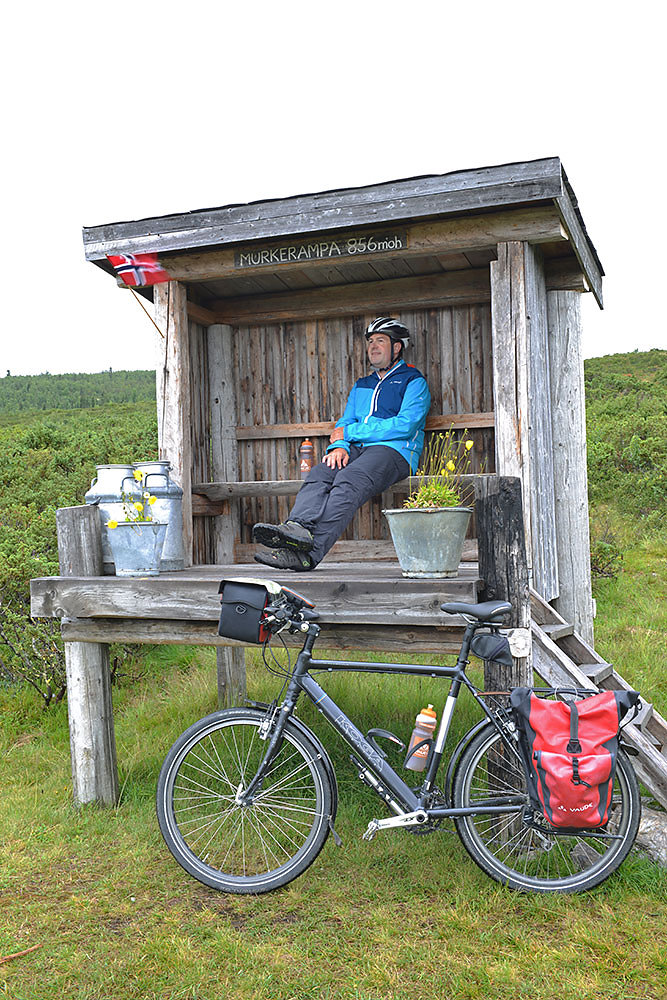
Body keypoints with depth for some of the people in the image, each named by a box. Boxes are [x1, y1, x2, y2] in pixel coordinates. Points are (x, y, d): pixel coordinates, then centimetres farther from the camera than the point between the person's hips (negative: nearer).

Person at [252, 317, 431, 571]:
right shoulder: (361, 386, 30)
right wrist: (339, 446, -5)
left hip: (394, 450, -6)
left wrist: (349, 432, -5)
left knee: (348, 481, -35)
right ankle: (299, 527, -52)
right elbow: (345, 423, 21)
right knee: (319, 474, -27)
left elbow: (405, 425, -7)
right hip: (356, 450, 6)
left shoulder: (414, 381, 9)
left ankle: (309, 552, -51)